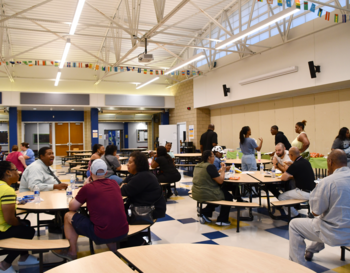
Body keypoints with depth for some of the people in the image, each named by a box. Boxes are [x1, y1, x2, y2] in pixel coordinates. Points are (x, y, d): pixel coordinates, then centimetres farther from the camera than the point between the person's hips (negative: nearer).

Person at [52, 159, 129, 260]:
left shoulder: (88, 188, -8)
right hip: (123, 233, 5)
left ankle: (72, 252, 28)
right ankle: (113, 250, 35)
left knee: (68, 216, 13)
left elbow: (72, 207, 5)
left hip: (102, 236, -5)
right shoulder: (114, 183, 6)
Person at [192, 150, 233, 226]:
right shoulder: (210, 166, -18)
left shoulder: (197, 166, 9)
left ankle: (205, 212, 21)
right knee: (229, 197, 10)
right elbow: (220, 181, -15)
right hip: (206, 195, -9)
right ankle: (222, 220, 14)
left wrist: (220, 171, 15)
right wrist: (223, 170, 1)